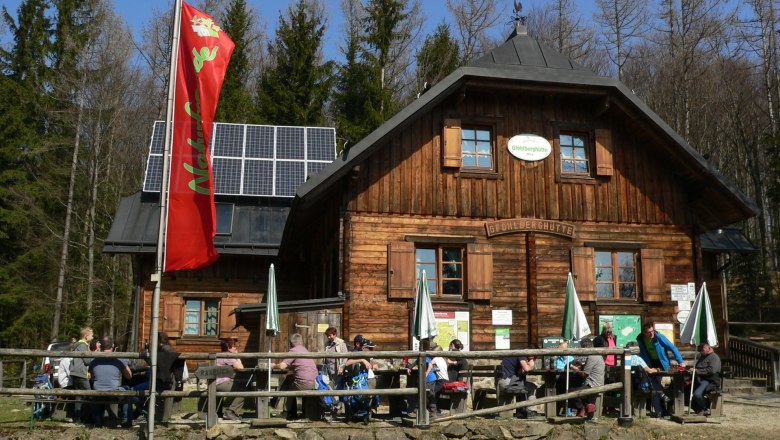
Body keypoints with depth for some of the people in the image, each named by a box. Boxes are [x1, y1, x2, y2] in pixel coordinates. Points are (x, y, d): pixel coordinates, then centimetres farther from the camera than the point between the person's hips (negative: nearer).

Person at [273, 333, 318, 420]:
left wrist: (274, 366, 6)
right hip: (314, 381, 7)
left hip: (304, 384, -7)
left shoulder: (294, 350, -7)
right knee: (289, 378, 25)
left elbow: (282, 366, -12)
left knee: (289, 390, 20)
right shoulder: (304, 350, 18)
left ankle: (292, 415, 27)